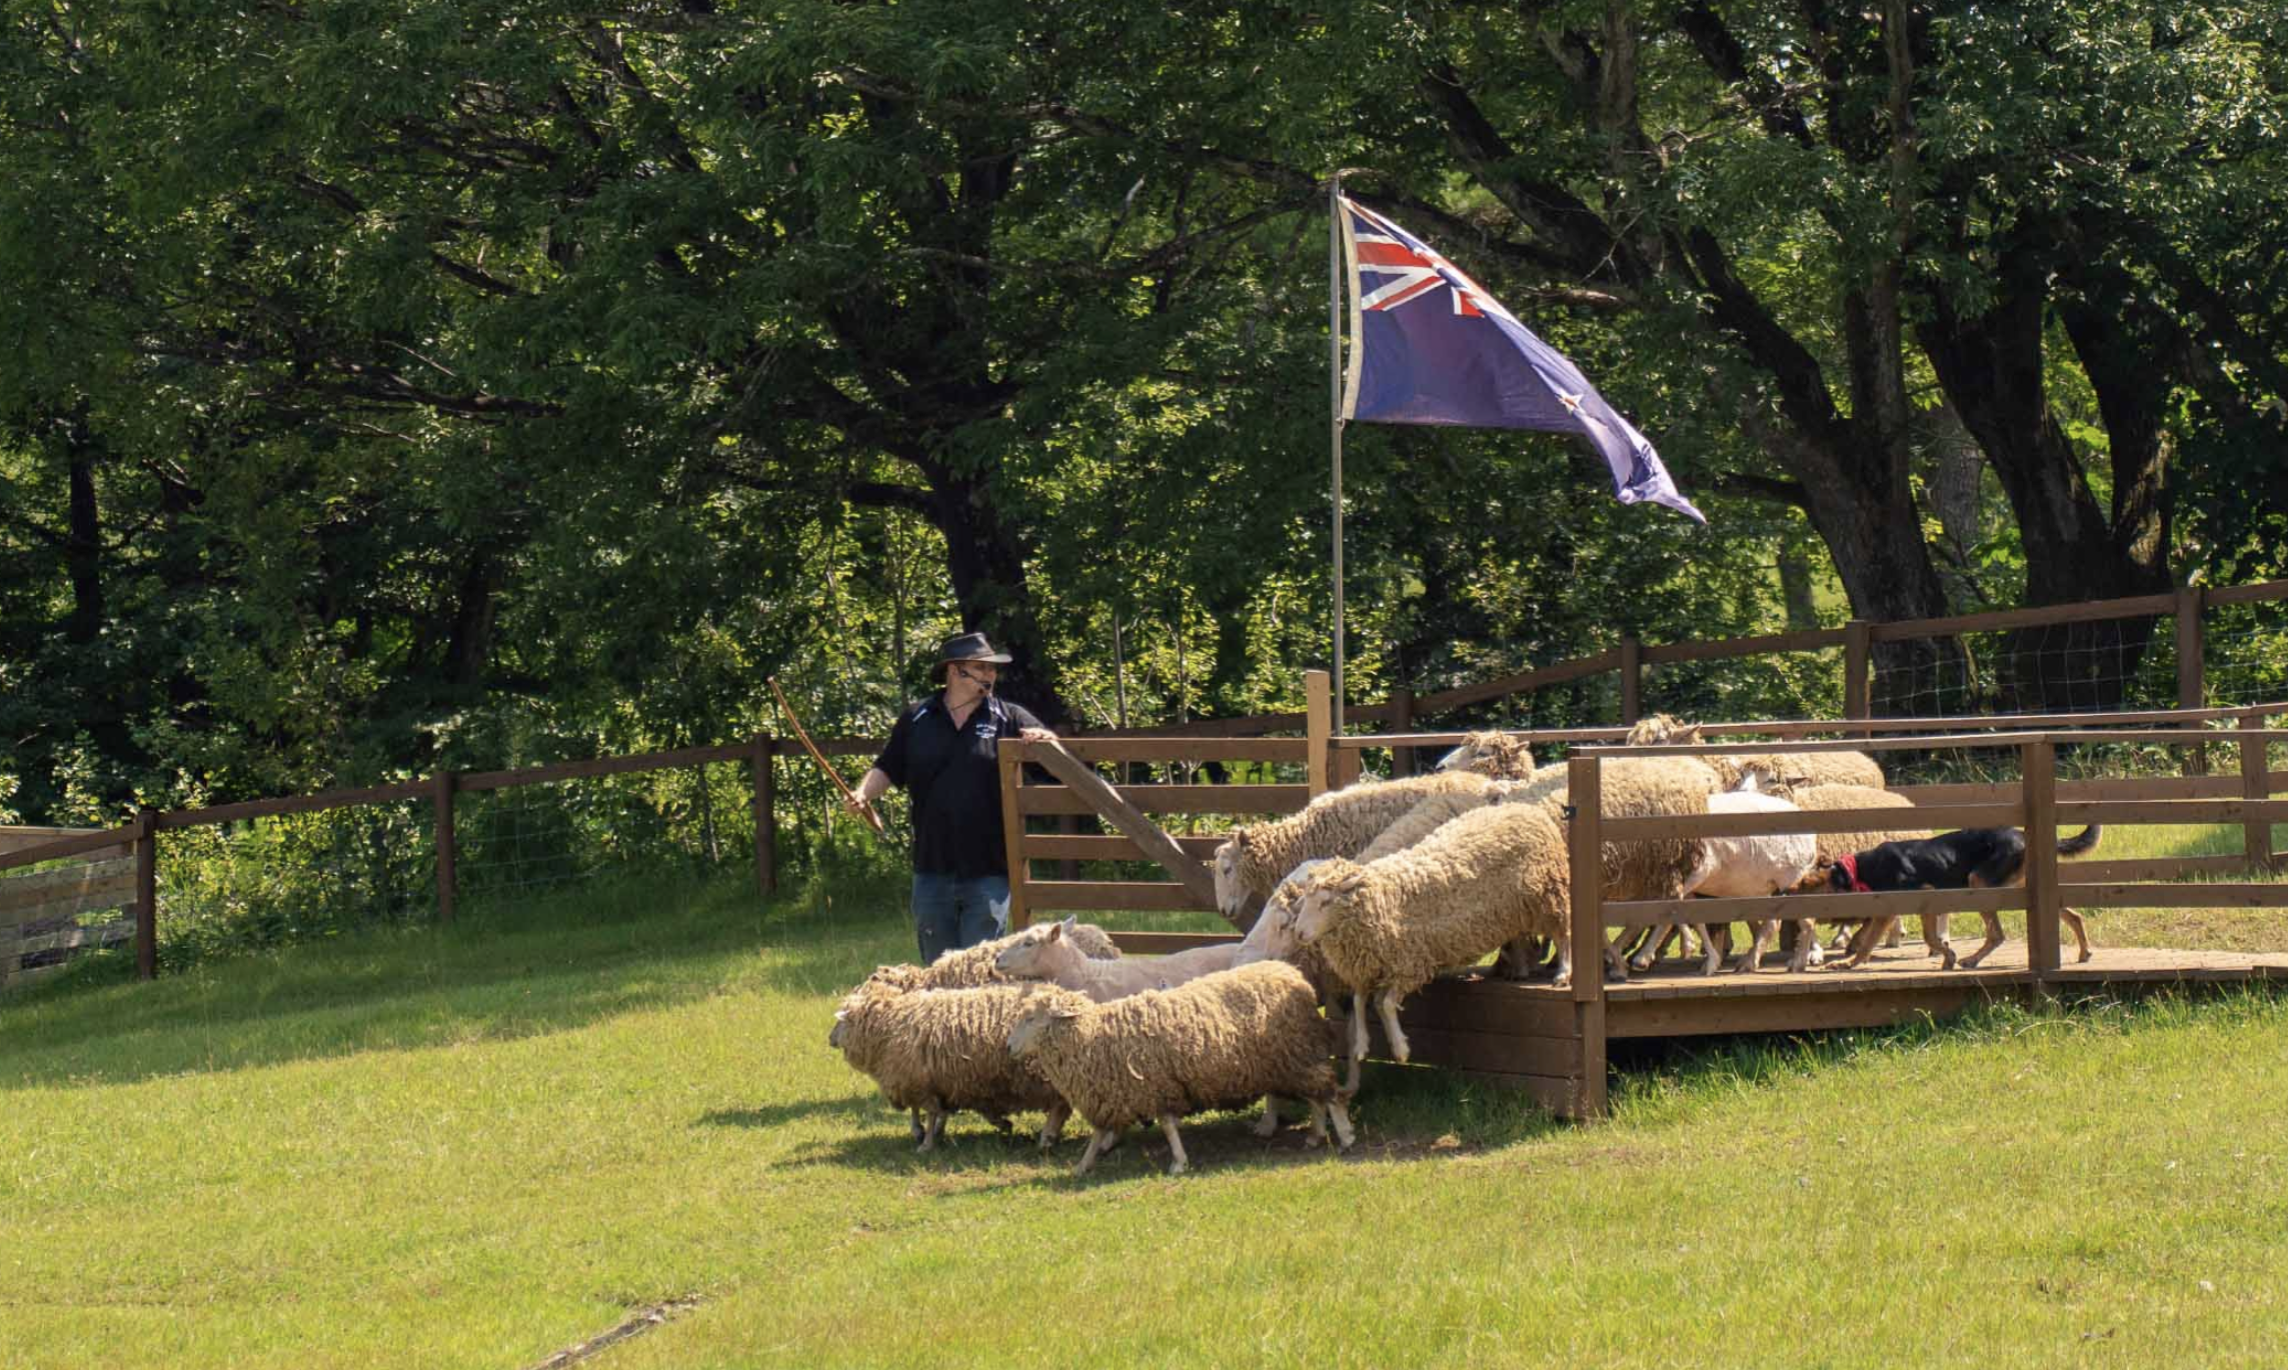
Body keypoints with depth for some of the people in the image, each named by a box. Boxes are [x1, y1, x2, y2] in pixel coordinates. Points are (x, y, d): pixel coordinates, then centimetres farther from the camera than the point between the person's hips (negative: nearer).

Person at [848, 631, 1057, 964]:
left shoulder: (1009, 719, 4)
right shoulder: (916, 721, 9)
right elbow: (887, 770, 13)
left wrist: (1045, 740, -19)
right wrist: (863, 794, -7)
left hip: (988, 871, -2)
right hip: (933, 870, 2)